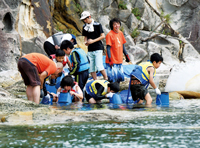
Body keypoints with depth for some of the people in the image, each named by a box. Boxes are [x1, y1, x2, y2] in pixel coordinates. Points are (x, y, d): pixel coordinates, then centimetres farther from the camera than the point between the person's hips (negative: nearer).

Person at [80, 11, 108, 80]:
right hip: (90, 50, 6)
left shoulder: (97, 25, -5)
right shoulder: (84, 26, 11)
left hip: (98, 49, -6)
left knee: (99, 66, -14)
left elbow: (103, 36, -6)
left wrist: (93, 41, -14)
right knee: (91, 68, 2)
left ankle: (106, 79, -2)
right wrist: (85, 42, -2)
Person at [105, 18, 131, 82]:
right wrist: (110, 60, -20)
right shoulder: (109, 35, -13)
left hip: (119, 60, 7)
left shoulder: (121, 33, 8)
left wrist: (126, 55, 18)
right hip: (112, 62, -7)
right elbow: (108, 48, -15)